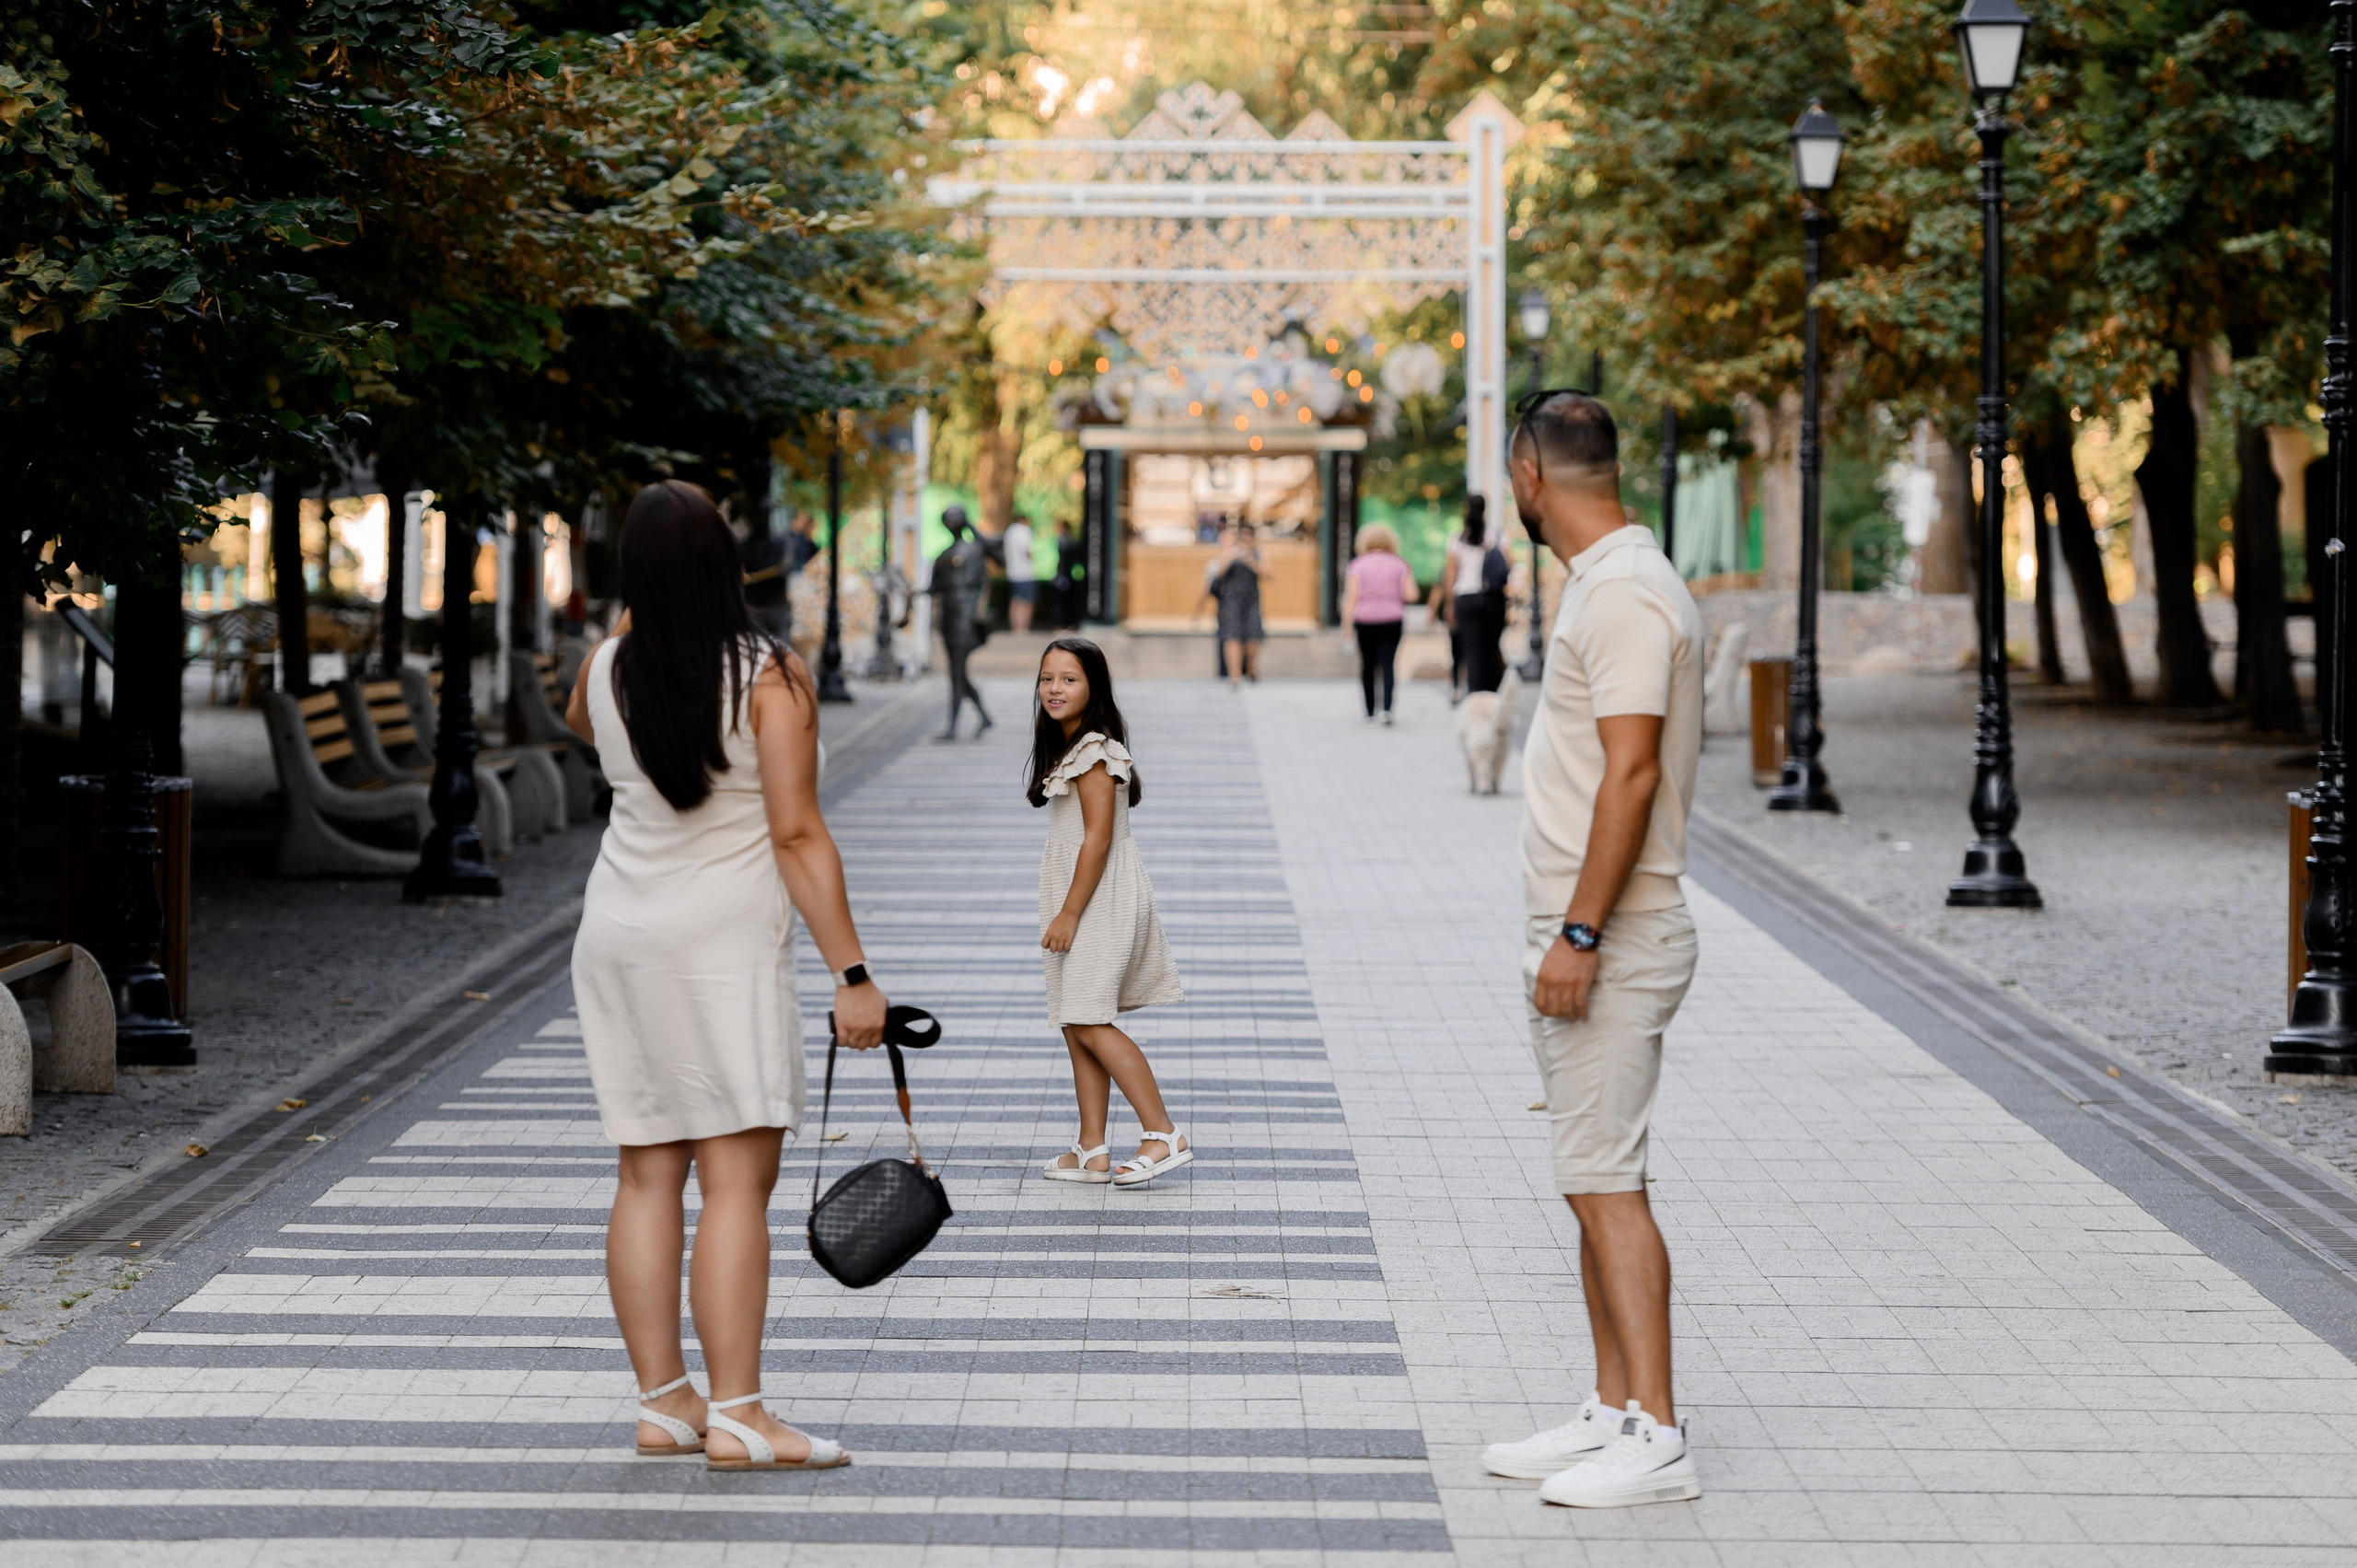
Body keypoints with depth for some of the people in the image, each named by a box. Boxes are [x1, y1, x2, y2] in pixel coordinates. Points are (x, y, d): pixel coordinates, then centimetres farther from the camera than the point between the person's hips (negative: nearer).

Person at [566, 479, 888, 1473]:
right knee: (737, 1178, -6)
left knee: (648, 1174, 8)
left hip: (617, 938, 6)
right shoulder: (770, 677, -12)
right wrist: (850, 973, -14)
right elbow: (797, 836, -16)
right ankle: (736, 1417, -9)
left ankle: (661, 1404, 12)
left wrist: (632, 630, 30)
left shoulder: (607, 673, 2)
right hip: (723, 943, -6)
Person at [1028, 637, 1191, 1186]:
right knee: (1077, 1026, 9)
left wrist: (1069, 914, -20)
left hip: (1099, 898, -10)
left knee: (1089, 1022, -13)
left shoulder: (1093, 753, -16)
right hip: (1078, 902, 10)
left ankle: (1164, 1134, -9)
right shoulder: (1068, 748, 15)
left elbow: (1098, 838, -20)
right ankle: (1092, 1151, 12)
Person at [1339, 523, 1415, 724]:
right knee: (1388, 664, -3)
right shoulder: (1399, 565, 4)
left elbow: (1351, 597, -6)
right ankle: (1387, 708, -21)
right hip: (1392, 619, 0)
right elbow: (1410, 595, 0)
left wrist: (1347, 624, -5)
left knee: (1368, 665, 11)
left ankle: (1369, 712, 15)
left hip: (1365, 620, 0)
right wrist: (1410, 577, 18)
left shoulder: (1358, 566, 0)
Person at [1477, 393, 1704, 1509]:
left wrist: (1580, 934, -24)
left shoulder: (1625, 594, -16)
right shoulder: (1606, 584, 16)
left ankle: (1654, 1438, -10)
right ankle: (1612, 1412, 18)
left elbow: (1633, 772, -23)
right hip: (1584, 941, 10)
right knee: (1592, 1184, 12)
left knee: (1606, 1185, -11)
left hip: (1613, 944, -10)